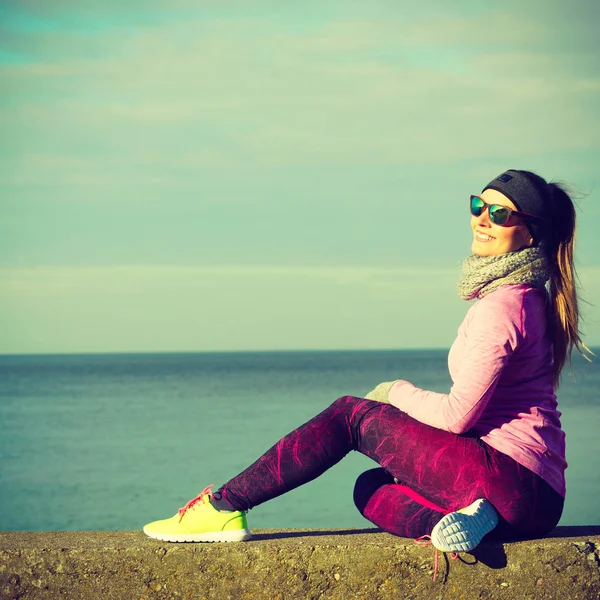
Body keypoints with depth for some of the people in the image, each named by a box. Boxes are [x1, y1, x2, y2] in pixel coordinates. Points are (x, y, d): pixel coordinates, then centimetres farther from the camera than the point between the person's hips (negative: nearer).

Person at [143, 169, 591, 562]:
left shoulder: (501, 307, -15)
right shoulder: (530, 297, 16)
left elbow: (457, 414, -16)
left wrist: (396, 394, 3)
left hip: (508, 481, -10)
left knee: (353, 415, -3)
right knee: (370, 487, 18)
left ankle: (223, 505, -2)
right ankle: (454, 519, -10)